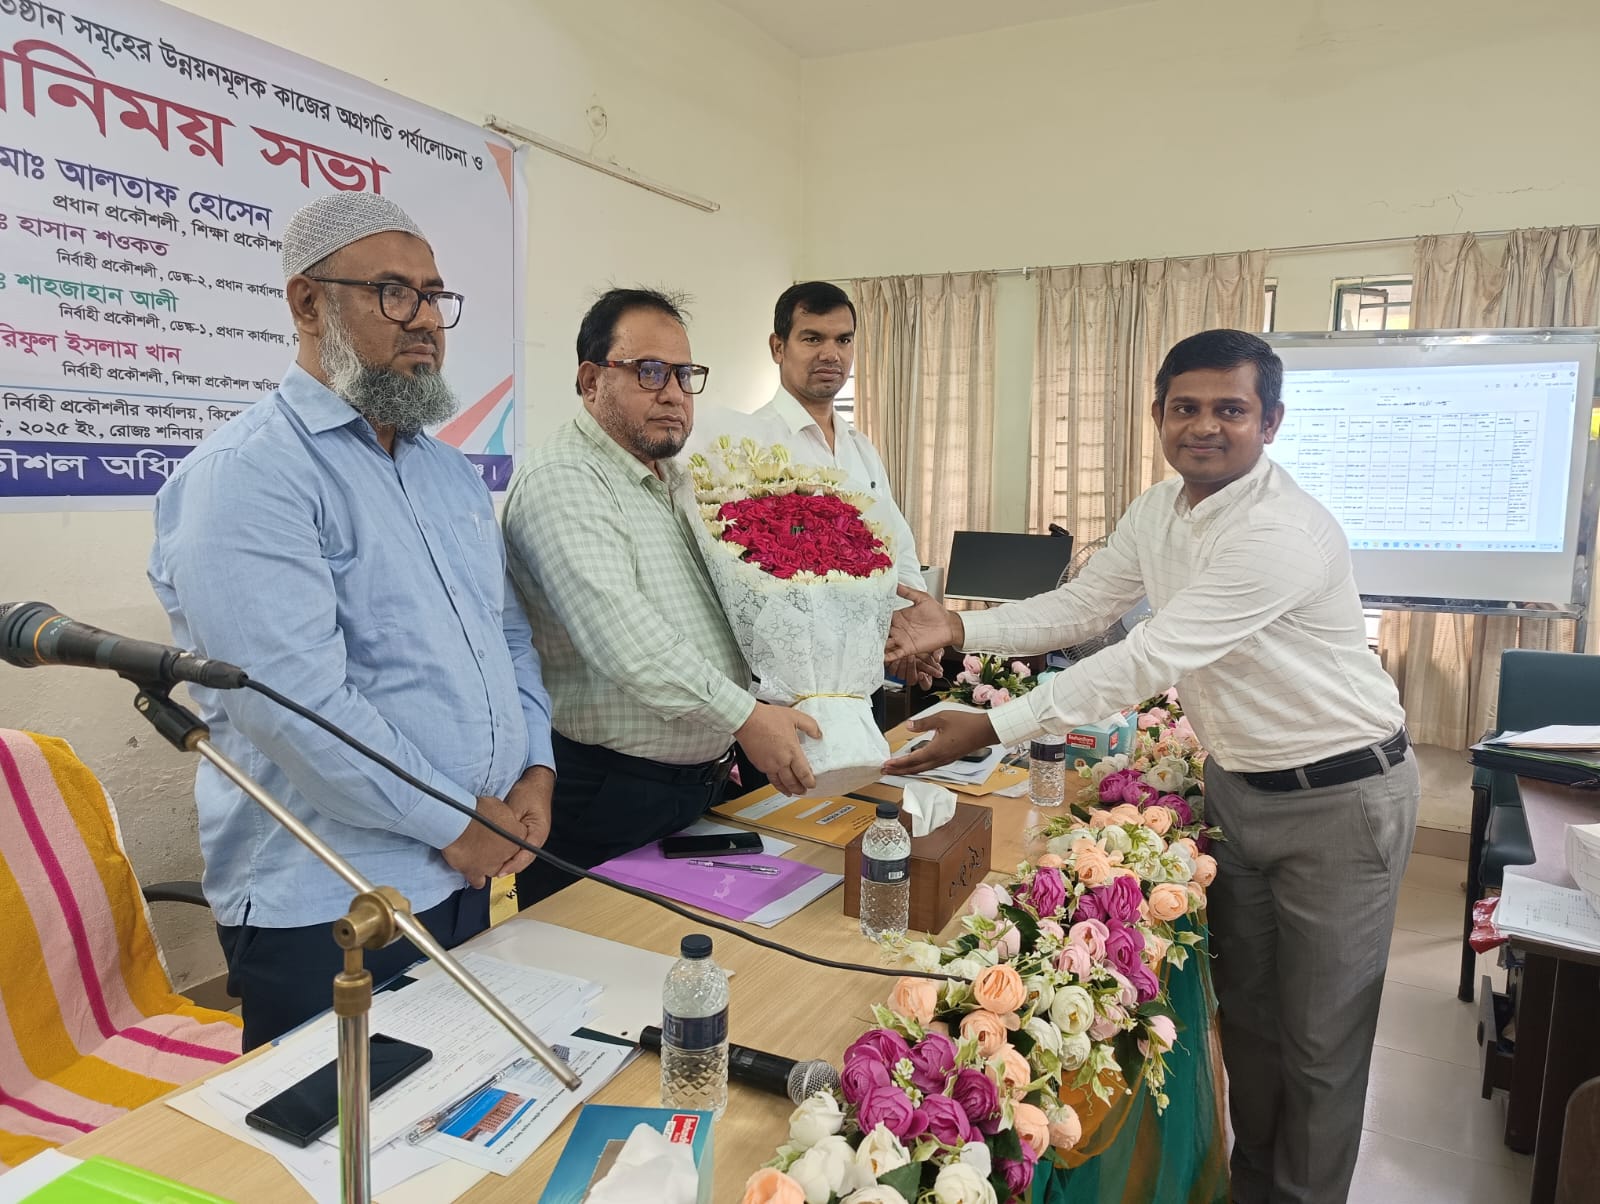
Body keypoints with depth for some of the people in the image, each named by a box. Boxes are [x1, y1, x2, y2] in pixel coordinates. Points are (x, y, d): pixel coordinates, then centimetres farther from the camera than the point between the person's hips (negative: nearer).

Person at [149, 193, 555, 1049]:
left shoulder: (449, 470, 12)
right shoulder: (246, 476, -15)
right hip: (324, 912, -8)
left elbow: (507, 627, 16)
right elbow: (296, 698, -25)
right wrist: (454, 823, -17)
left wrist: (535, 767, 1)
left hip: (465, 875, 8)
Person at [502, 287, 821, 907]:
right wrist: (744, 716, -27)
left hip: (701, 782, 9)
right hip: (603, 801, -8)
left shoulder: (678, 482, 14)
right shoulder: (563, 482, -16)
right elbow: (620, 637, -28)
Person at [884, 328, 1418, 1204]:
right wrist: (961, 628, -11)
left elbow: (1148, 660, -33)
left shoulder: (1284, 531, -28)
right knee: (1245, 1010, 20)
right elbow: (1080, 608, 3)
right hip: (1237, 785, 7)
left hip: (1340, 797, -7)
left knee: (1320, 1036, 8)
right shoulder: (1158, 511, -1)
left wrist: (993, 729, -34)